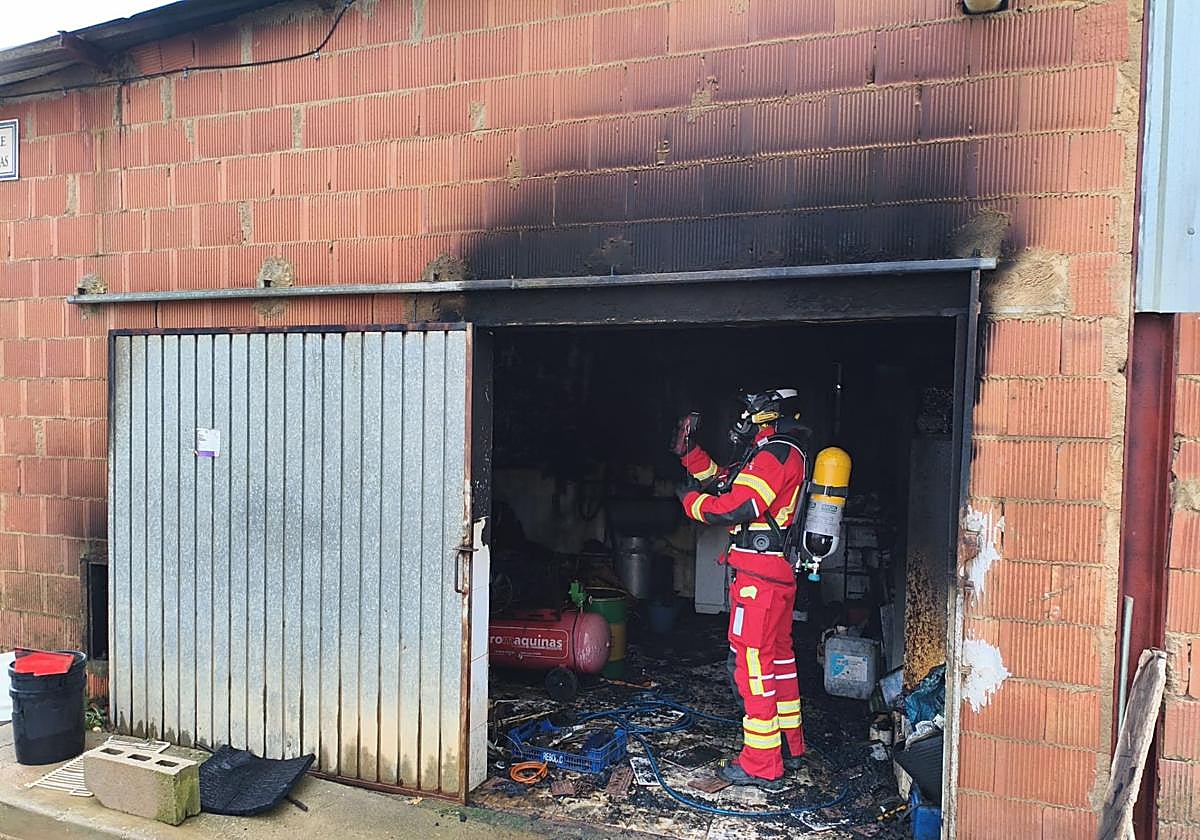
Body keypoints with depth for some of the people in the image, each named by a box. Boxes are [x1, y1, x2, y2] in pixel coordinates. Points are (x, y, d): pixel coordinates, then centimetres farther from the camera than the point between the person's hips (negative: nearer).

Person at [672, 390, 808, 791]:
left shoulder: (776, 453, -15)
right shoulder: (783, 453, 18)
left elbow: (738, 507, -24)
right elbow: (722, 480, 22)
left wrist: (692, 500, -9)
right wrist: (689, 451, 13)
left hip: (759, 577, -11)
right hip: (780, 574, 11)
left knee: (753, 664, -5)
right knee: (779, 657, 19)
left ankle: (761, 766, 2)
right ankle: (789, 747, 32)